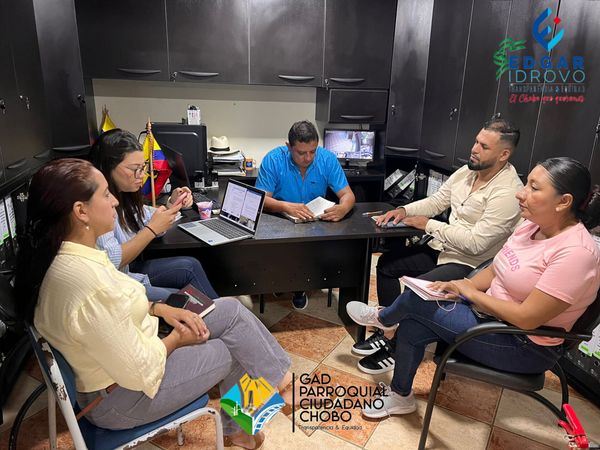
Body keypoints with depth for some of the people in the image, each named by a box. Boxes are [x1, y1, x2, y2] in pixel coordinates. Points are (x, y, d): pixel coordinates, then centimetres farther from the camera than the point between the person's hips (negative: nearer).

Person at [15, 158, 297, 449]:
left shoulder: (60, 254, -6)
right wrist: (176, 338, -9)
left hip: (124, 348, 8)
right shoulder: (89, 282, -36)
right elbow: (139, 372, -27)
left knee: (231, 311, 6)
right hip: (122, 395, -8)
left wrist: (159, 309, -2)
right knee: (235, 348, 0)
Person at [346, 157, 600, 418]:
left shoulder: (576, 252, -26)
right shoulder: (532, 225, 0)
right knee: (410, 330, -6)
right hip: (491, 313, 8)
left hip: (525, 347, -7)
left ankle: (382, 318, 24)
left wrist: (470, 293, -17)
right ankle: (400, 396, 19)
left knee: (415, 300, -12)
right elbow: (494, 272, 9)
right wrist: (460, 286, -8)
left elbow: (527, 318, -27)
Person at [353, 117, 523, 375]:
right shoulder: (467, 171, 3)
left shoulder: (508, 192, -22)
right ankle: (388, 332, 13)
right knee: (387, 264, 4)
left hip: (470, 265, -9)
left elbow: (476, 243, -26)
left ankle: (397, 349, 1)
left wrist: (428, 225, -19)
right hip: (442, 249, 9)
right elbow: (436, 201, 10)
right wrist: (404, 210, -9)